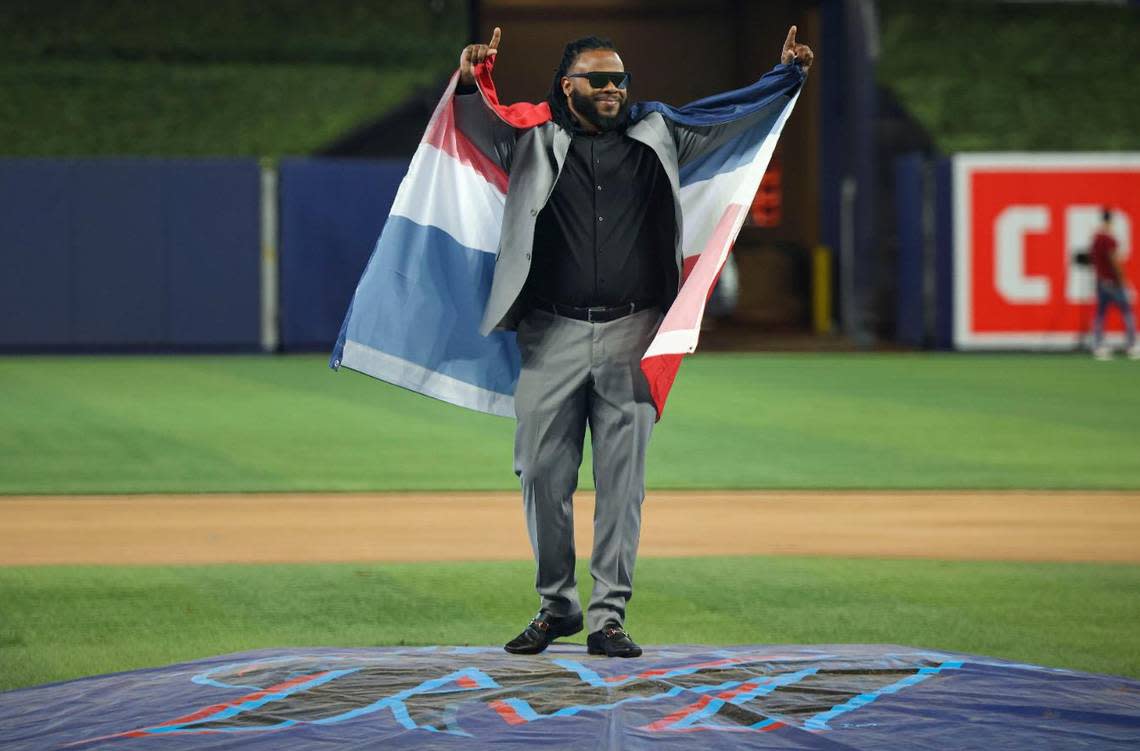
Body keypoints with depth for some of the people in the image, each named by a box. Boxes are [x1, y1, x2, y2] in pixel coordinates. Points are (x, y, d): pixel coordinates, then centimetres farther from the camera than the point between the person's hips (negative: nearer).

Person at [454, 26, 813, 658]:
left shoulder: (656, 139, 14)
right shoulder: (533, 145, 10)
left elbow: (729, 122, 19)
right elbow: (477, 127, 9)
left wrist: (784, 74, 10)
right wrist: (468, 82, -10)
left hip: (631, 335, 1)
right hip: (552, 337, 0)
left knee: (622, 480, -2)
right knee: (543, 474, 2)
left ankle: (608, 615, 2)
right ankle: (556, 606, 16)